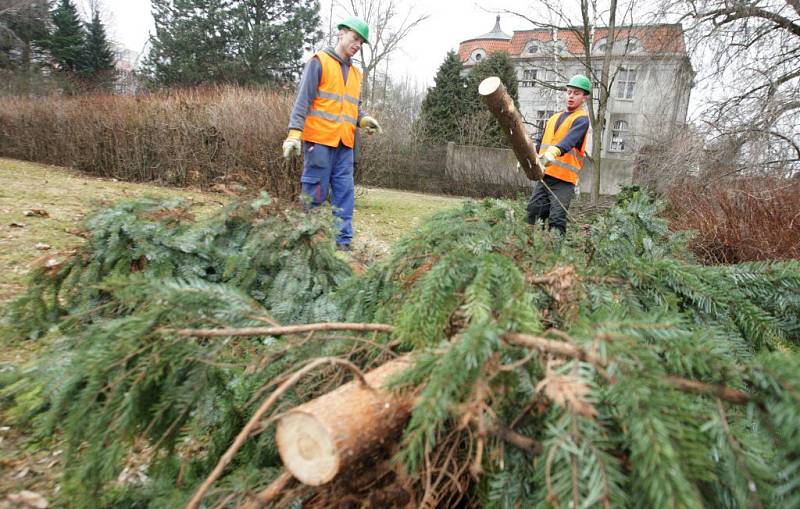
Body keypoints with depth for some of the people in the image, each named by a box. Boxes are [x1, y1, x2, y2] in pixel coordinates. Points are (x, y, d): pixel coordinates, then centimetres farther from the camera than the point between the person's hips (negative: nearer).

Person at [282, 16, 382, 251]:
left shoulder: (355, 72, 20)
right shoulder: (319, 61, 0)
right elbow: (303, 100, -7)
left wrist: (363, 119, 2)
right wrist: (295, 132, -17)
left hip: (344, 143, 7)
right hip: (320, 139, -6)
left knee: (344, 193, 2)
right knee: (315, 193, -4)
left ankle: (342, 241, 6)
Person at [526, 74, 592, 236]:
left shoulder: (582, 119, -1)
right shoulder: (554, 118, 22)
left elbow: (569, 140, -21)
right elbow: (540, 142, 21)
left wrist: (553, 153, -41)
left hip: (564, 179, -7)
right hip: (544, 175, 7)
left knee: (556, 221, -12)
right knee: (533, 213, 4)